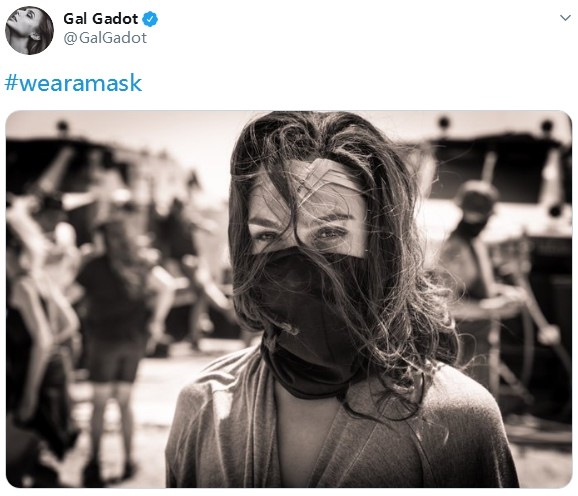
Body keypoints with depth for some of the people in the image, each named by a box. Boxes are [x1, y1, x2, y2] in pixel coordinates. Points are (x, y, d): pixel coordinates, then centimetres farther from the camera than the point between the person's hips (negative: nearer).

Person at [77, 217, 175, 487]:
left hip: (104, 337, -4)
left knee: (99, 402, 2)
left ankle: (94, 462, 2)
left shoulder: (95, 265, -6)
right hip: (134, 340, 4)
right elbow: (167, 285, -2)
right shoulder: (140, 264, 4)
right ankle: (128, 460, 14)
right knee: (124, 401, 13)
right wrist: (156, 321, 0)